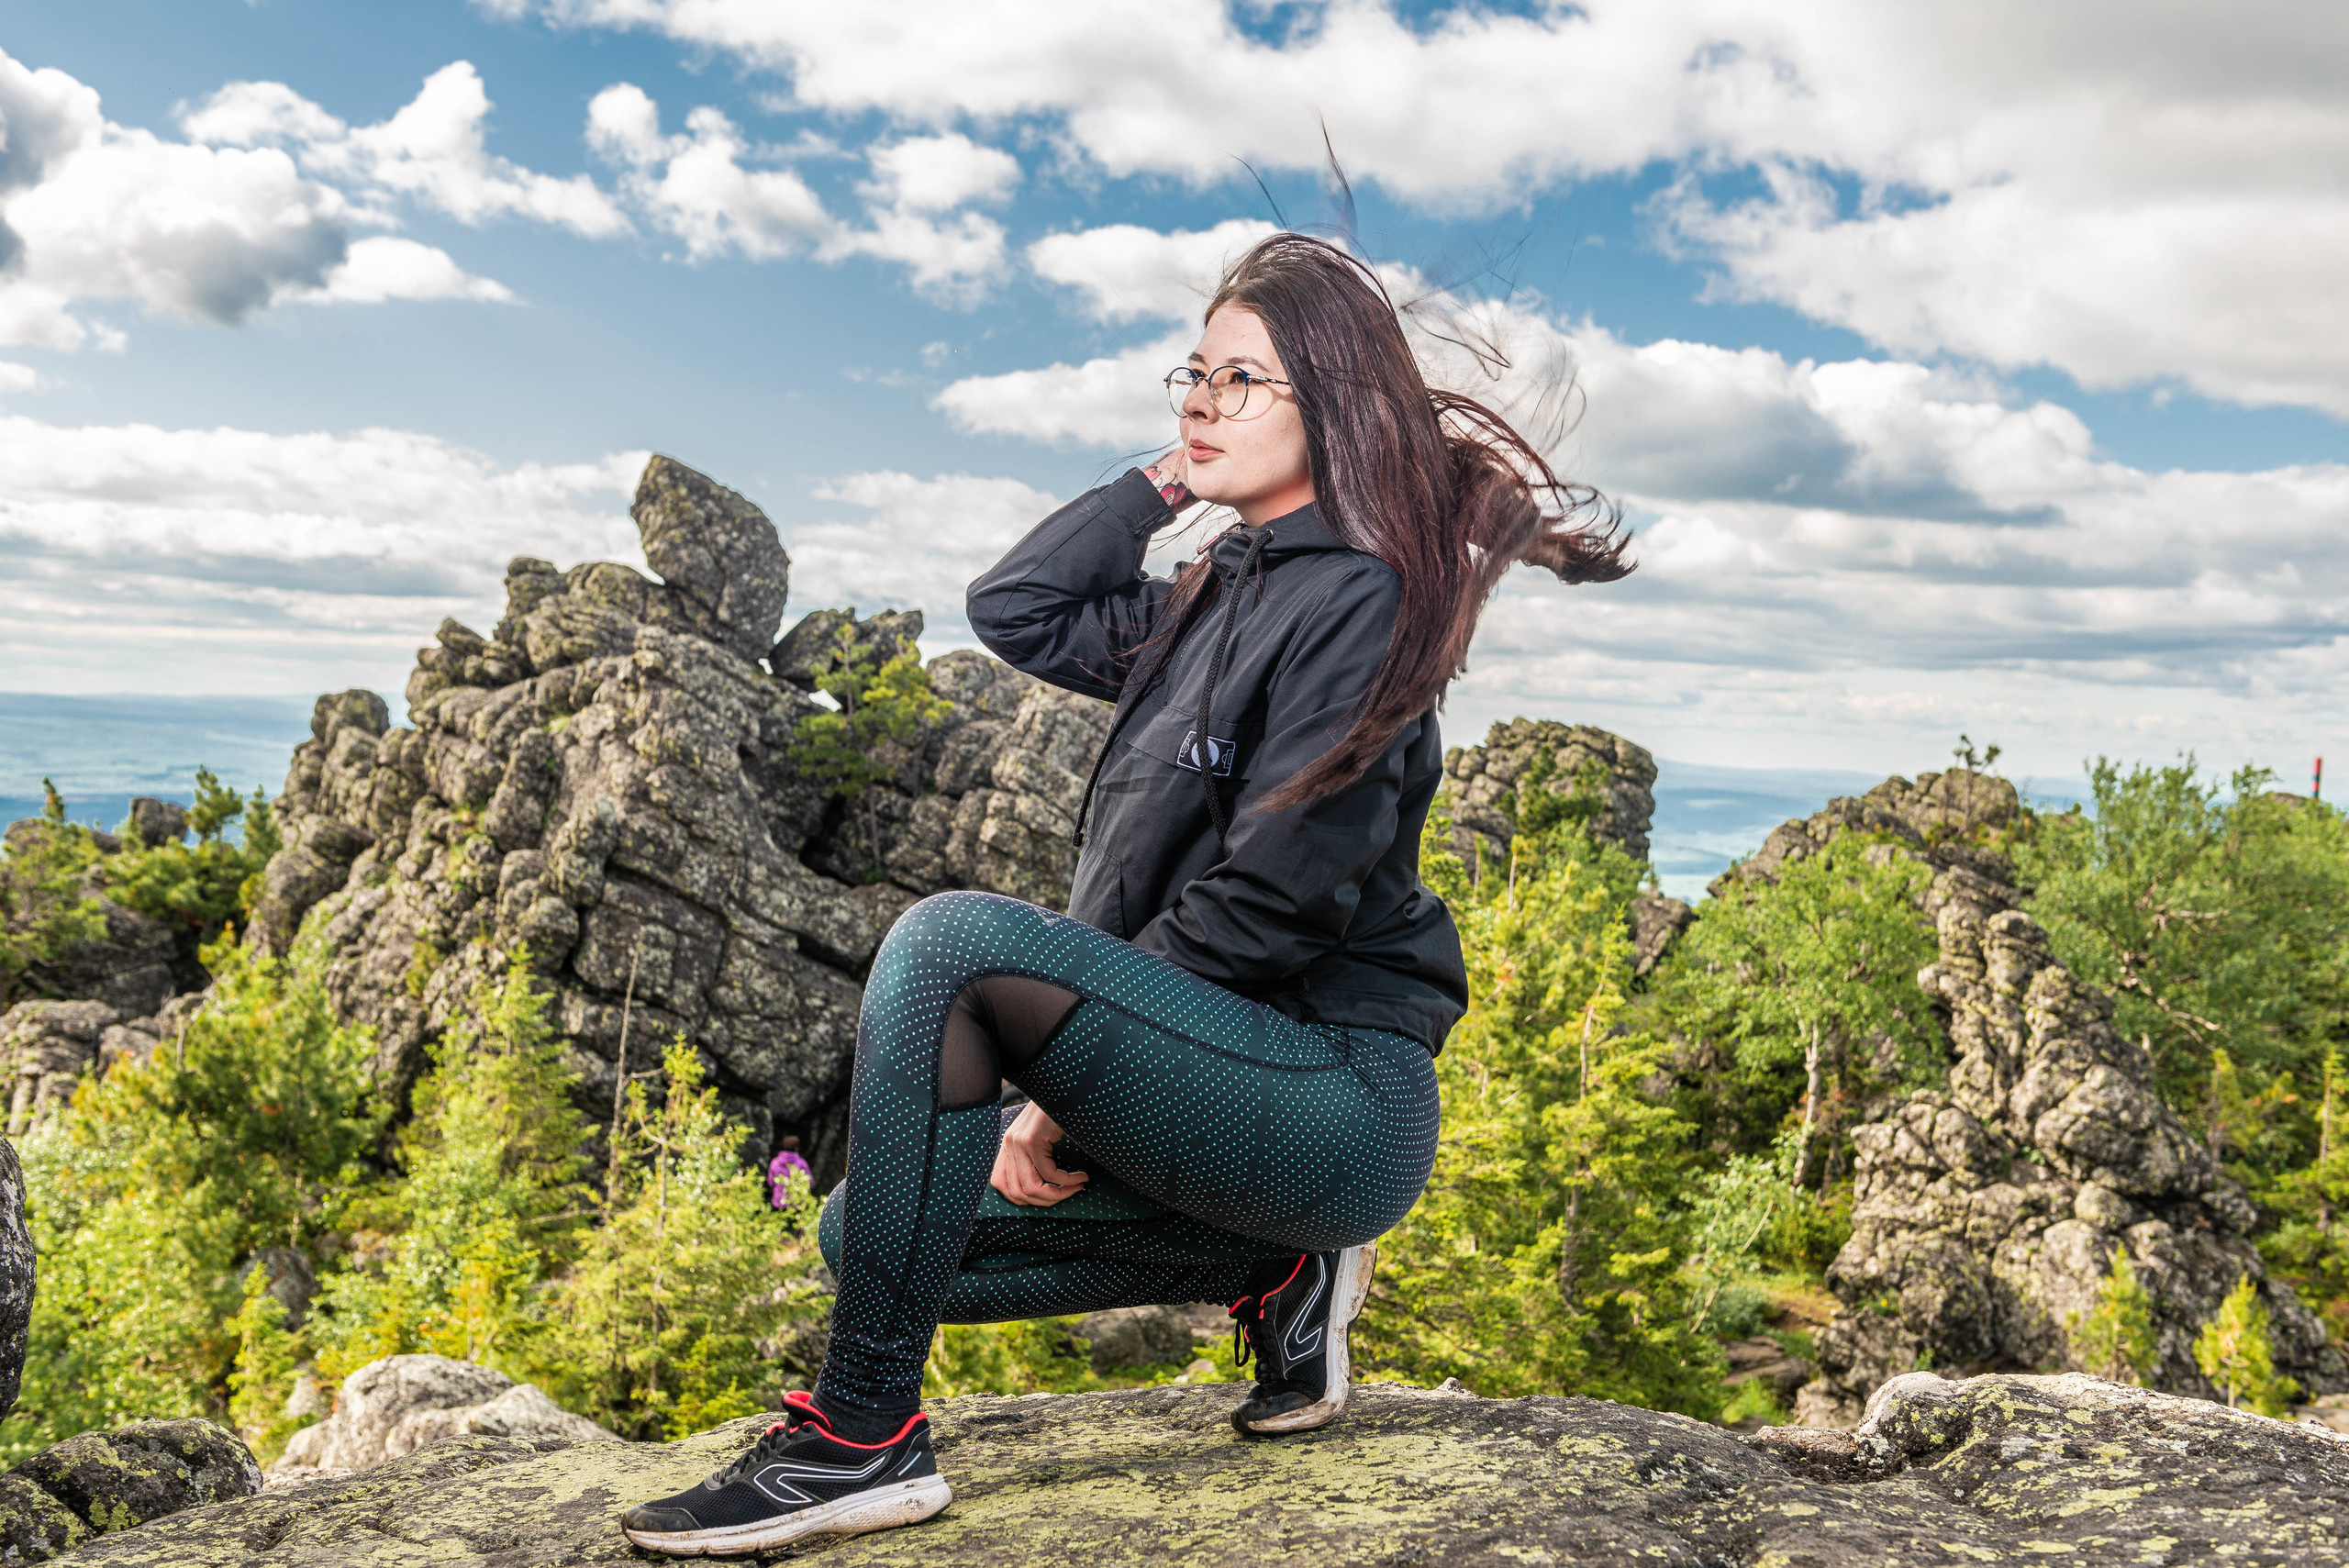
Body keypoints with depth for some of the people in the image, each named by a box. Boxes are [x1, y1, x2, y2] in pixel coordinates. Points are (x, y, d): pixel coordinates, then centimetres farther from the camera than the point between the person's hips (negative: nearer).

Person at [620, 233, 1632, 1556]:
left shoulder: (1356, 599, -11)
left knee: (956, 940, -28)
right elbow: (1018, 606, 20)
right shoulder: (1222, 598, 17)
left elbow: (1265, 902, -18)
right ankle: (1274, 1270, 8)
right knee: (867, 1234, 5)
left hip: (1338, 1094, -9)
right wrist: (1171, 481, 14)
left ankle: (865, 1436, -21)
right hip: (1226, 1079, 10)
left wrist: (1069, 1091, -15)